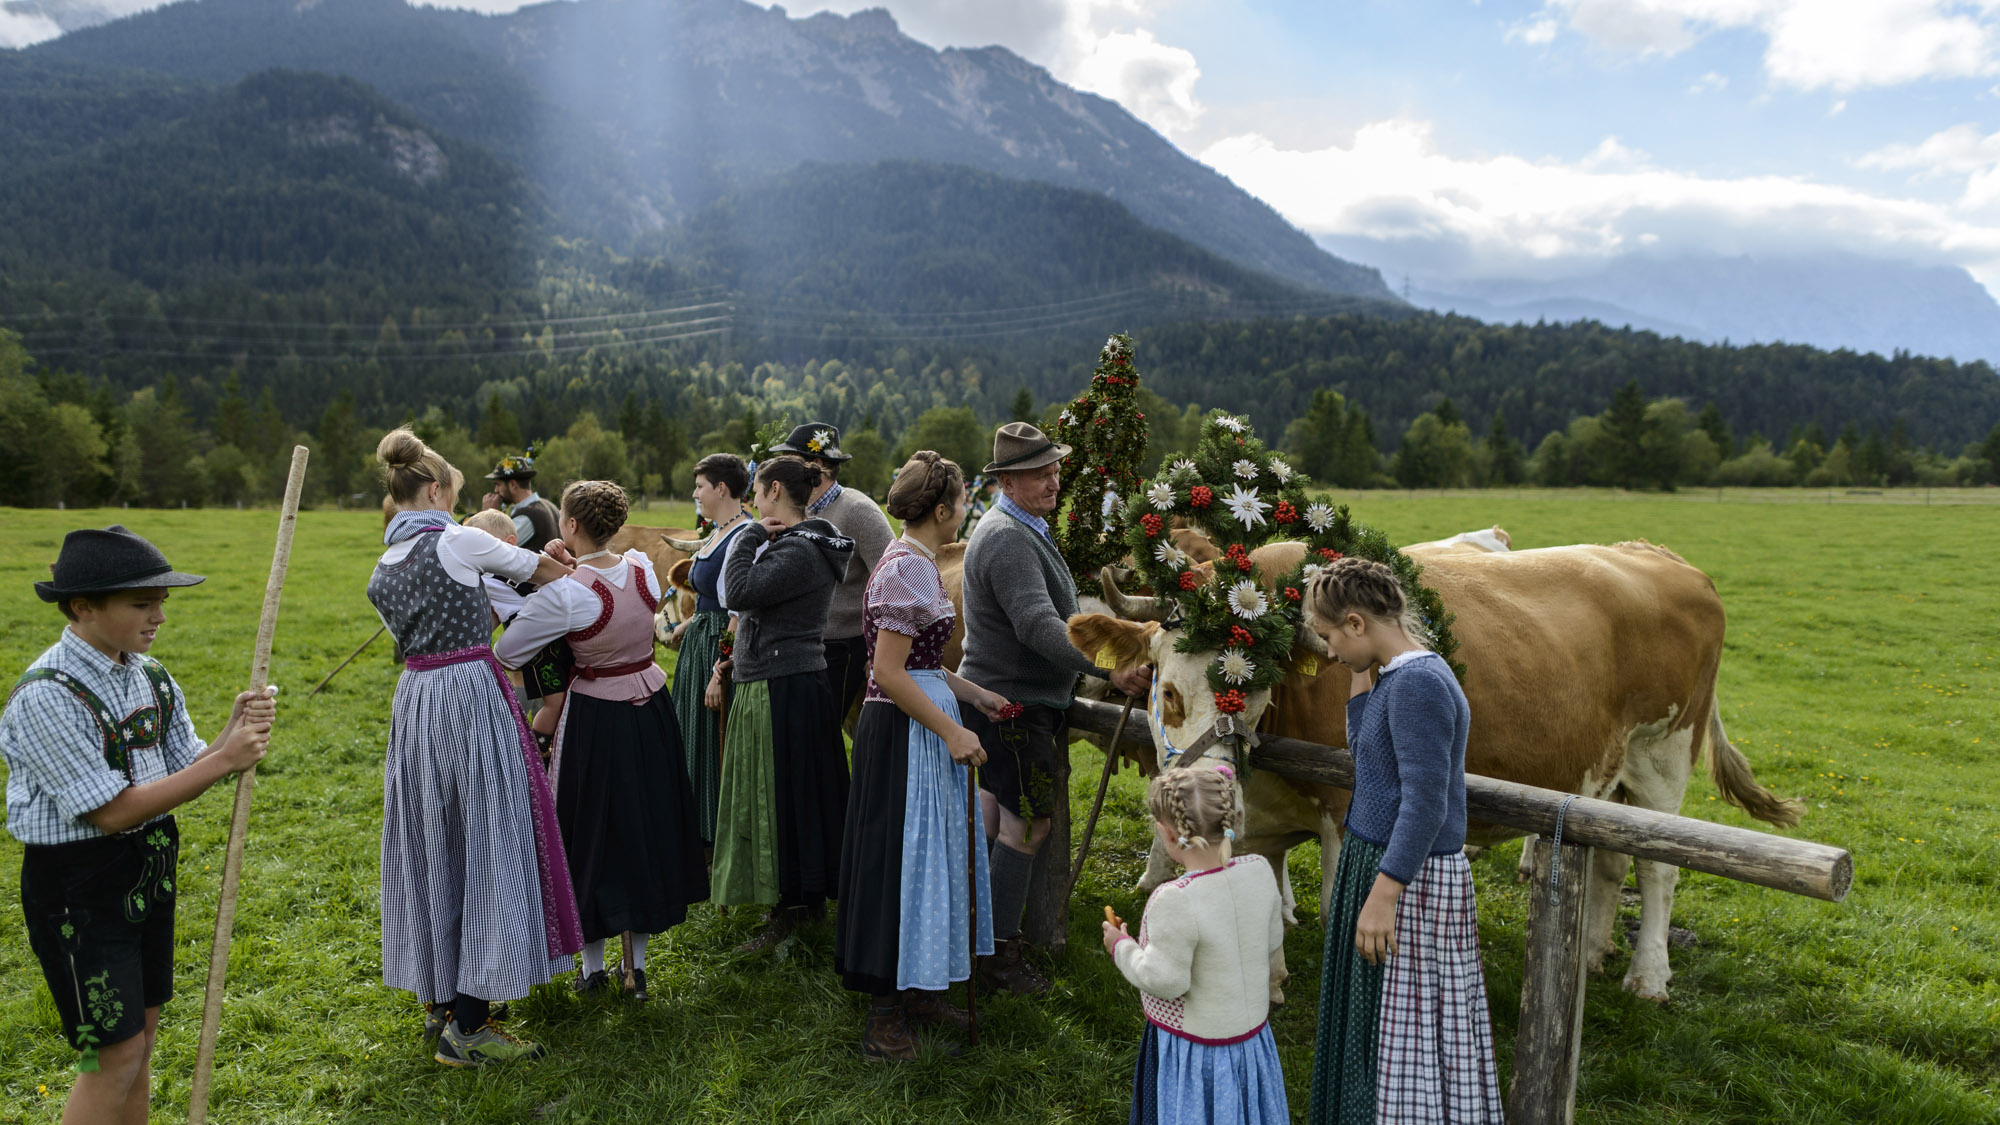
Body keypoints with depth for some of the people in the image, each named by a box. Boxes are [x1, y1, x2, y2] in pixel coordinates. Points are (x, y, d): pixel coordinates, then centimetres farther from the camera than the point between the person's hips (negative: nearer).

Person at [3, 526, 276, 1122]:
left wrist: (233, 733, -16)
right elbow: (113, 812, -21)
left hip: (150, 869, 7)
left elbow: (183, 774, 3)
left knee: (141, 1037, 16)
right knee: (115, 1057, 0)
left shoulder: (149, 676, 1)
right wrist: (225, 759, -20)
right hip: (78, 886, -7)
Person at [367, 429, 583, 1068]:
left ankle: (440, 1002, 28)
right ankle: (466, 1028, 1)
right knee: (487, 843, -2)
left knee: (432, 847, 16)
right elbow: (538, 567, 3)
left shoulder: (382, 571, 11)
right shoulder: (456, 542, -10)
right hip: (471, 697, -8)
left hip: (414, 700, 8)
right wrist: (576, 577, 23)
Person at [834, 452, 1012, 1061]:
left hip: (916, 727, 10)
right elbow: (888, 672, -23)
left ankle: (914, 988, 31)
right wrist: (951, 731, -21)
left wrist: (974, 694, 18)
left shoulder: (913, 562, 12)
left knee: (926, 854, 17)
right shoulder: (910, 567, -19)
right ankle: (885, 1013, 14)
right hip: (902, 732, -10)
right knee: (900, 858, 0)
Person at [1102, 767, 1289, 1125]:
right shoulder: (1259, 871, -11)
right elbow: (1272, 943, 4)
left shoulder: (1174, 902, -31)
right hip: (1253, 1030, 7)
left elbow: (1164, 980, -23)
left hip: (1195, 1047, -6)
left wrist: (1122, 946, -7)